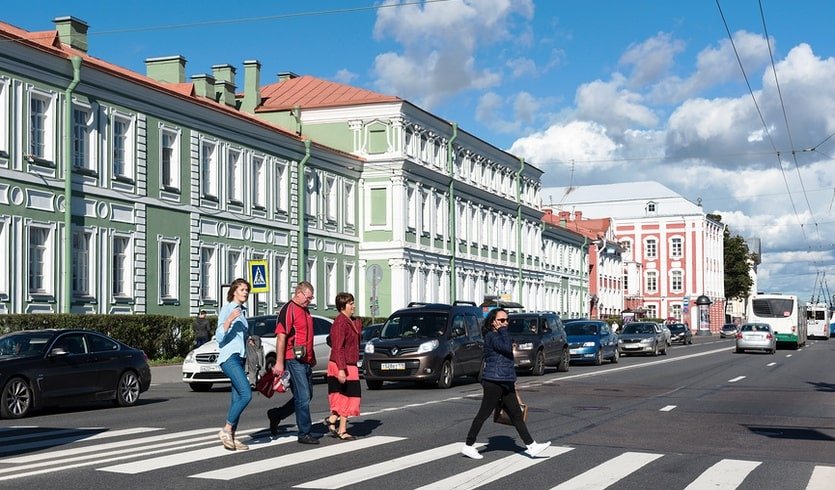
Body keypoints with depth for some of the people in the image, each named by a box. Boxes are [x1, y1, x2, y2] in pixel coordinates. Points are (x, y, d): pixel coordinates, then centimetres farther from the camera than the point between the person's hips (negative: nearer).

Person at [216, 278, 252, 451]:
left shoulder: (242, 311, 20)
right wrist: (229, 319, -23)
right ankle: (226, 430, -12)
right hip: (229, 357, -9)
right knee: (246, 394, -20)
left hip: (240, 358, 9)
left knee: (237, 398, 3)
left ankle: (231, 437, 4)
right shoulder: (227, 309, -5)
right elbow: (219, 337, -12)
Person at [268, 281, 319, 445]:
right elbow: (281, 337, -16)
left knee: (307, 396, 14)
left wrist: (312, 357, 23)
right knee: (303, 397, -7)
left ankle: (276, 415, 27)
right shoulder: (288, 310, -11)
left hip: (306, 361, 9)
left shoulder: (305, 310, 18)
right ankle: (304, 434, 0)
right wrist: (279, 362, -20)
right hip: (294, 360, -9)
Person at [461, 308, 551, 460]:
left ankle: (531, 446, 7)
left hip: (505, 383, 9)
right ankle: (468, 446, 6)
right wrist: (503, 330, -15)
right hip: (493, 382, -9)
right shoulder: (491, 336, -12)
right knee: (483, 414, -3)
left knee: (516, 415, 7)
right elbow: (507, 348, -27)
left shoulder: (499, 336, 19)